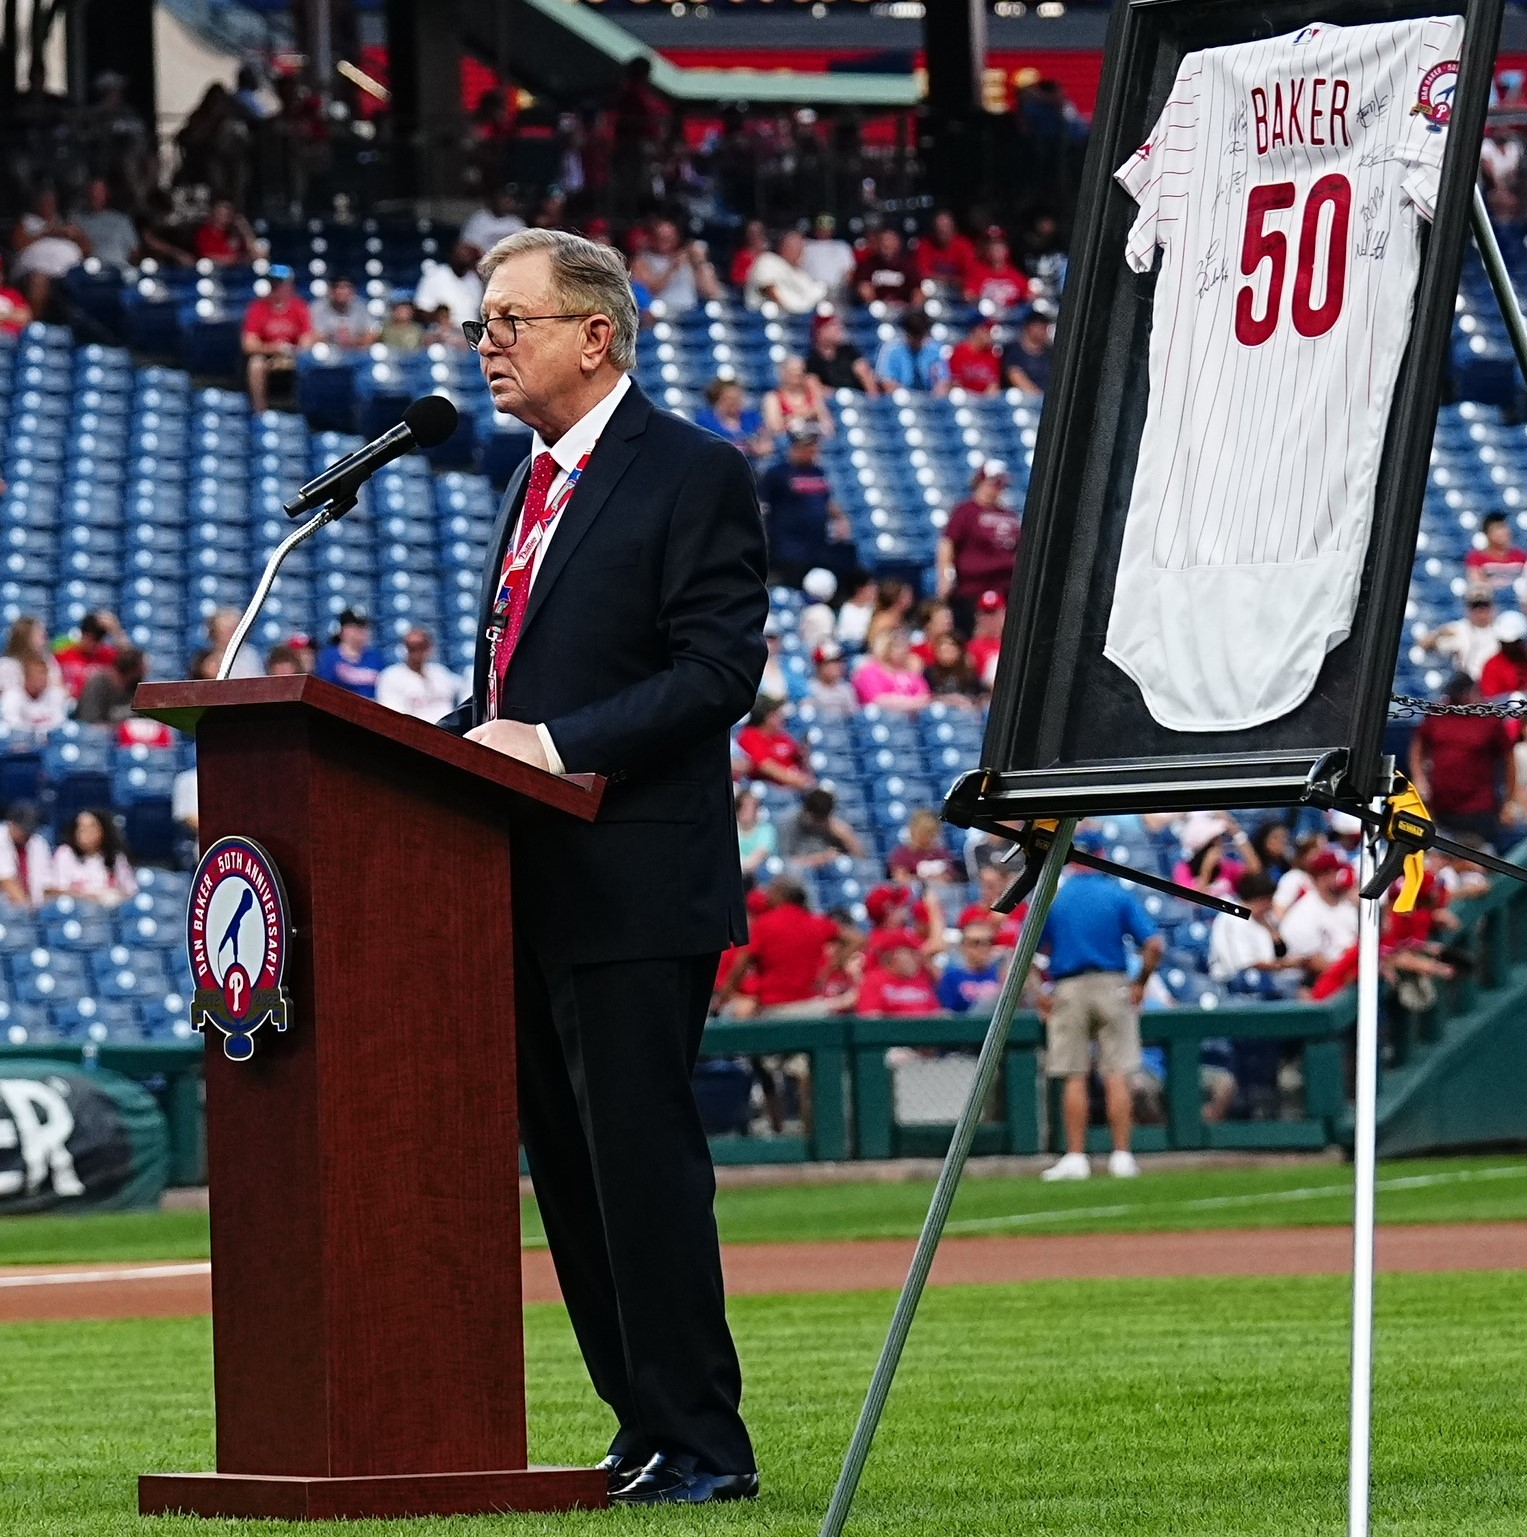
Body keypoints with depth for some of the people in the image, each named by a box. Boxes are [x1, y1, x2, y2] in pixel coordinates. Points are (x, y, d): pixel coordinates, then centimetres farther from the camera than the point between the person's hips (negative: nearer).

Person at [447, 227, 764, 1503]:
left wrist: (556, 747, -21)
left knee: (643, 1159, -9)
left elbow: (718, 668, -16)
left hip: (636, 886, -9)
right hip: (534, 889, 9)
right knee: (572, 1170, 9)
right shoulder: (540, 482, 20)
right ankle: (649, 1431, 15)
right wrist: (475, 741, 4)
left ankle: (702, 1445, -4)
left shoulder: (693, 475, -8)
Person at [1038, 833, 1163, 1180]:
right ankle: (1121, 1155, -2)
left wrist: (1046, 993, 8)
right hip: (1112, 985, 0)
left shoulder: (1050, 898, 2)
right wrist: (1140, 984, 5)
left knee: (1074, 1077, 3)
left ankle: (1075, 1157, 0)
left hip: (1069, 989, 0)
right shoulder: (1119, 895, 0)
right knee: (1117, 1076, 0)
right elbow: (1153, 946, -7)